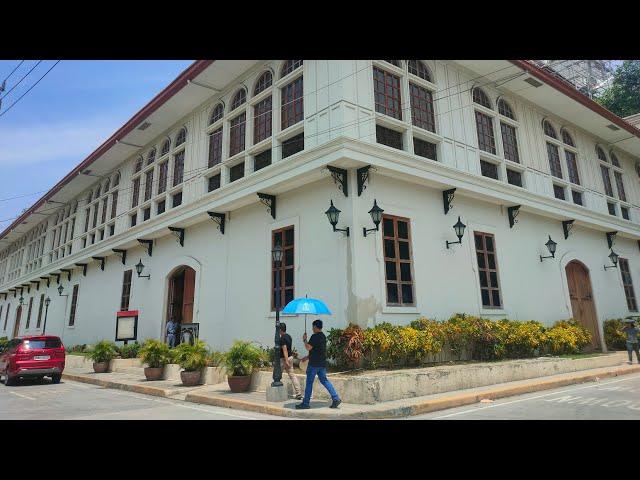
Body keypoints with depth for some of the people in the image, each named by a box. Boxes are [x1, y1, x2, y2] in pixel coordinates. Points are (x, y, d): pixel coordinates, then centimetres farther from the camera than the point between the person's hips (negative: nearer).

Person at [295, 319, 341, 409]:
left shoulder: (315, 336, -16)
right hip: (322, 363, 8)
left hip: (314, 364, -8)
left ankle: (305, 403, 9)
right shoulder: (323, 336, 13)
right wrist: (307, 357, 24)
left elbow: (308, 348, -21)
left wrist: (304, 340, -4)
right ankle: (336, 398, 5)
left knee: (309, 383, 1)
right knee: (324, 380, 13)